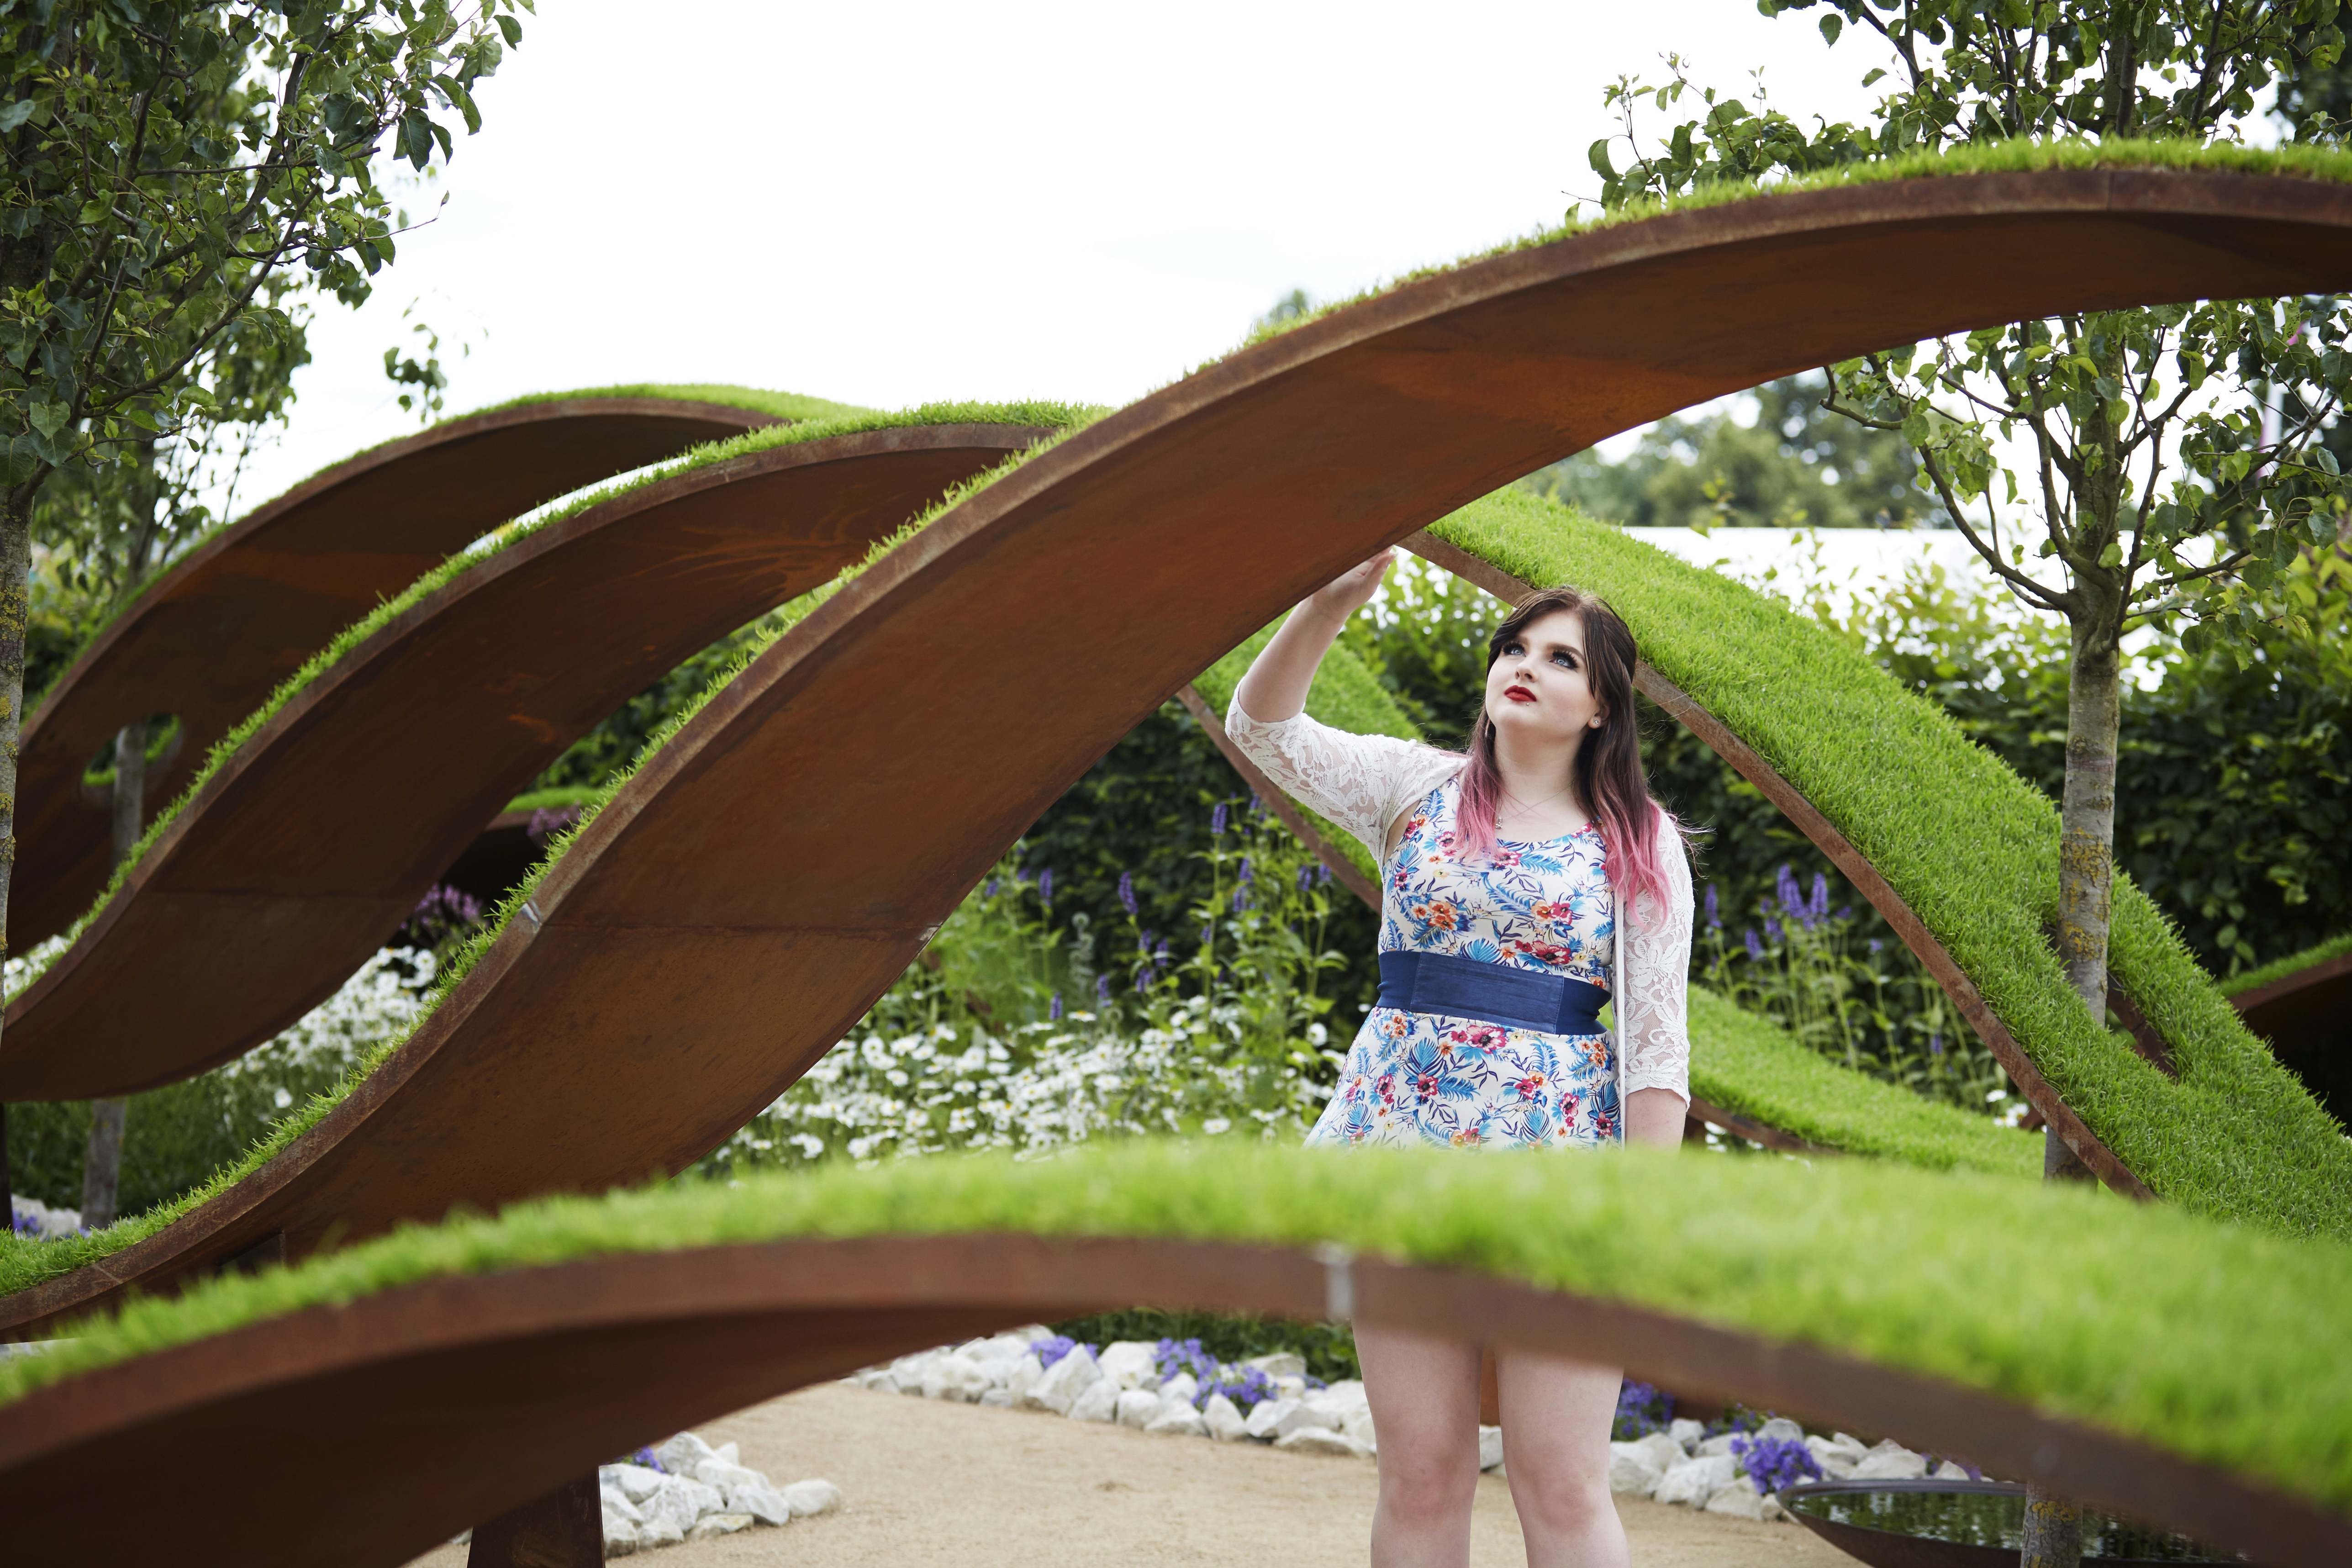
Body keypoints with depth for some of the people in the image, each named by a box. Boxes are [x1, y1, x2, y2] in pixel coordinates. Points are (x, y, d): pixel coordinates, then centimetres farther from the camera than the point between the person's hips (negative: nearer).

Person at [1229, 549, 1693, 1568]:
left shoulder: (1641, 843, 7)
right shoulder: (1417, 790, 11)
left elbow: (1655, 1035, 2)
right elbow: (1263, 726, -2)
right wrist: (1331, 602, -18)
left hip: (1561, 1162, -1)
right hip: (1406, 1140, 1)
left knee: (1561, 1484, -5)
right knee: (1422, 1473, 2)